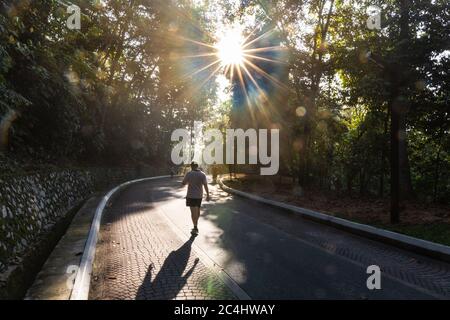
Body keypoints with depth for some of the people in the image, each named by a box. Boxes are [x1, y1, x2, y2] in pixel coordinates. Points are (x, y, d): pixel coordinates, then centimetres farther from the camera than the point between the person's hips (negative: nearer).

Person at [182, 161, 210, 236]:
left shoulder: (189, 174, -9)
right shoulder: (202, 174, -4)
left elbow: (183, 183, -1)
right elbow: (205, 185, -11)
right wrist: (208, 195, -10)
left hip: (191, 196, -4)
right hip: (199, 196, 4)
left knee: (193, 212, -2)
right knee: (197, 211, 18)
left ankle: (195, 228, -6)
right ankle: (196, 226, 29)